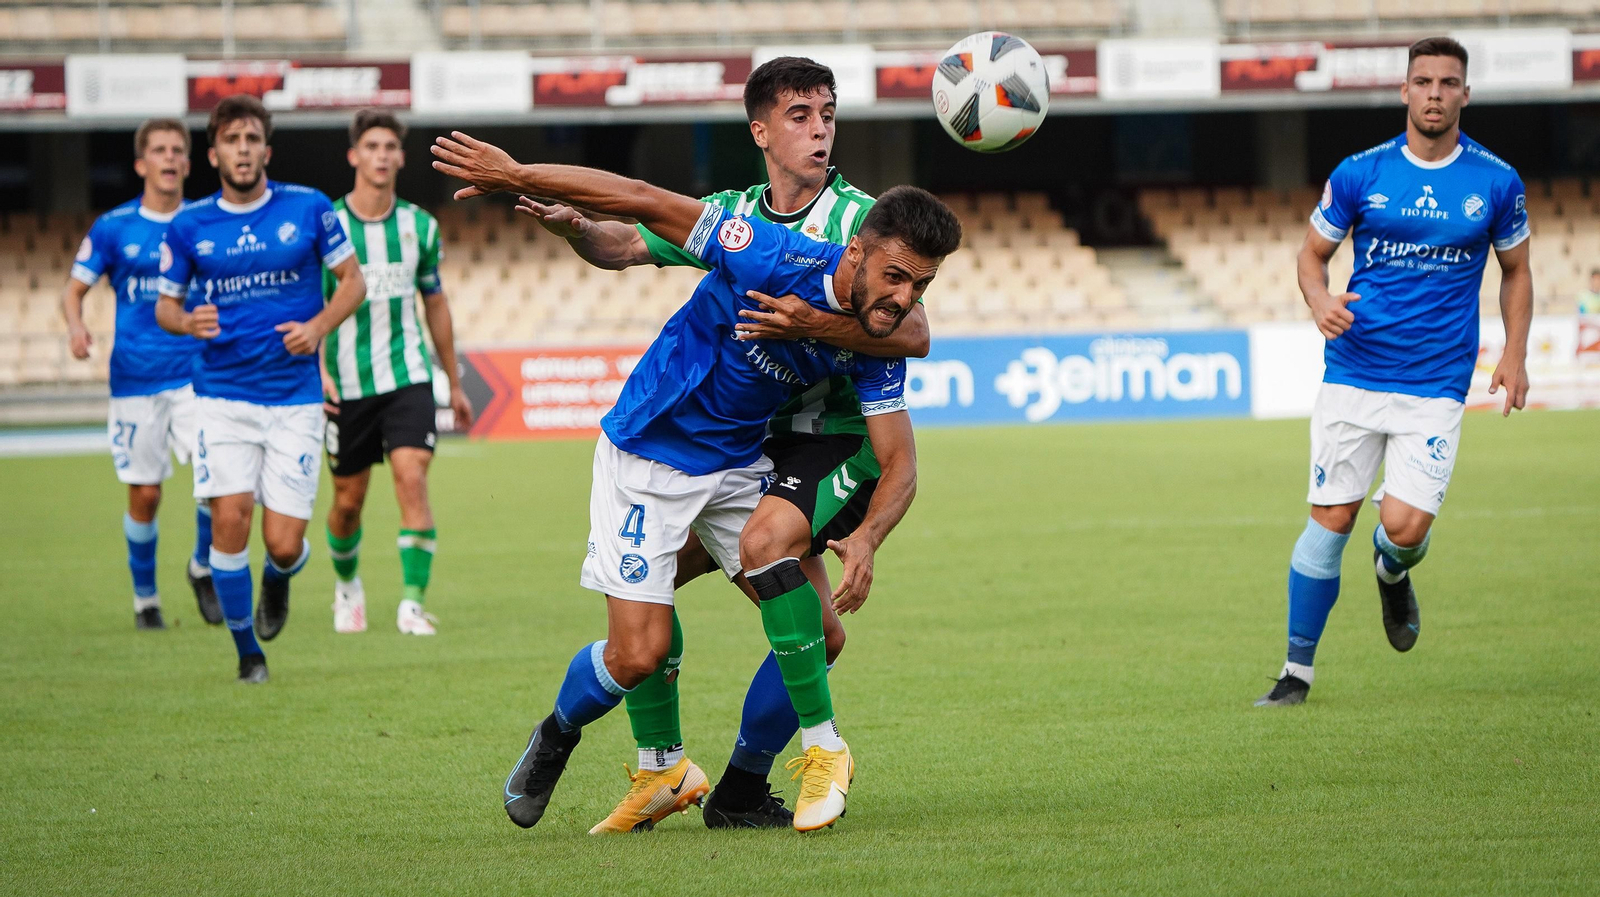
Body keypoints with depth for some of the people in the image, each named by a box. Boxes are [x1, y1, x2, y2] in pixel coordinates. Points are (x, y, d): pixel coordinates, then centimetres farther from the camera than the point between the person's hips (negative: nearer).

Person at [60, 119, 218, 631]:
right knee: (144, 495, 2)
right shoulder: (113, 228, 1)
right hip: (135, 379, 0)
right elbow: (75, 288, 4)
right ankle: (144, 598, 22)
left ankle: (203, 567, 7)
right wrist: (75, 325, -16)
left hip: (196, 373, 1)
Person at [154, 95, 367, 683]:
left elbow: (352, 281, 8)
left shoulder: (309, 209, 0)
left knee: (283, 543, -5)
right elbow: (165, 304, 10)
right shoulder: (189, 226, 2)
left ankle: (279, 578, 34)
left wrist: (319, 327, -10)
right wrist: (188, 321, -13)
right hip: (223, 395, 0)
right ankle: (247, 652, 4)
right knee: (230, 519, -14)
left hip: (294, 397, 0)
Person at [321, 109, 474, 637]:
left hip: (408, 376, 1)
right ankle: (347, 585, 37)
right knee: (349, 499, 8)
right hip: (346, 384, -1)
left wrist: (455, 384, 19)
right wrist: (317, 370, -21)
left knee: (412, 478, -17)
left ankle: (413, 603, -16)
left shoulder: (419, 226, 4)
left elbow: (435, 302, 15)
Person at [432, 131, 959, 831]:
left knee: (815, 634, -11)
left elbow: (899, 464, -9)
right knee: (639, 654, -9)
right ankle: (555, 738, 20)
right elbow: (644, 201, -26)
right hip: (647, 457, -5)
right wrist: (513, 175, -26)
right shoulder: (776, 260, -29)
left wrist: (866, 539, -30)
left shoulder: (873, 345, -11)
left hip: (738, 466, 5)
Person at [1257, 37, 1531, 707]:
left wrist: (1515, 356, 2)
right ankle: (1297, 671, 11)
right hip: (1353, 373, 0)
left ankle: (1393, 573, 25)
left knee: (1405, 527, -14)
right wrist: (1319, 300, -11)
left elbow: (1515, 271, 14)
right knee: (1331, 520, -2)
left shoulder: (1497, 183, 1)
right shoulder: (1359, 174, -1)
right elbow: (1313, 252, 10)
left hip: (1436, 384, 0)